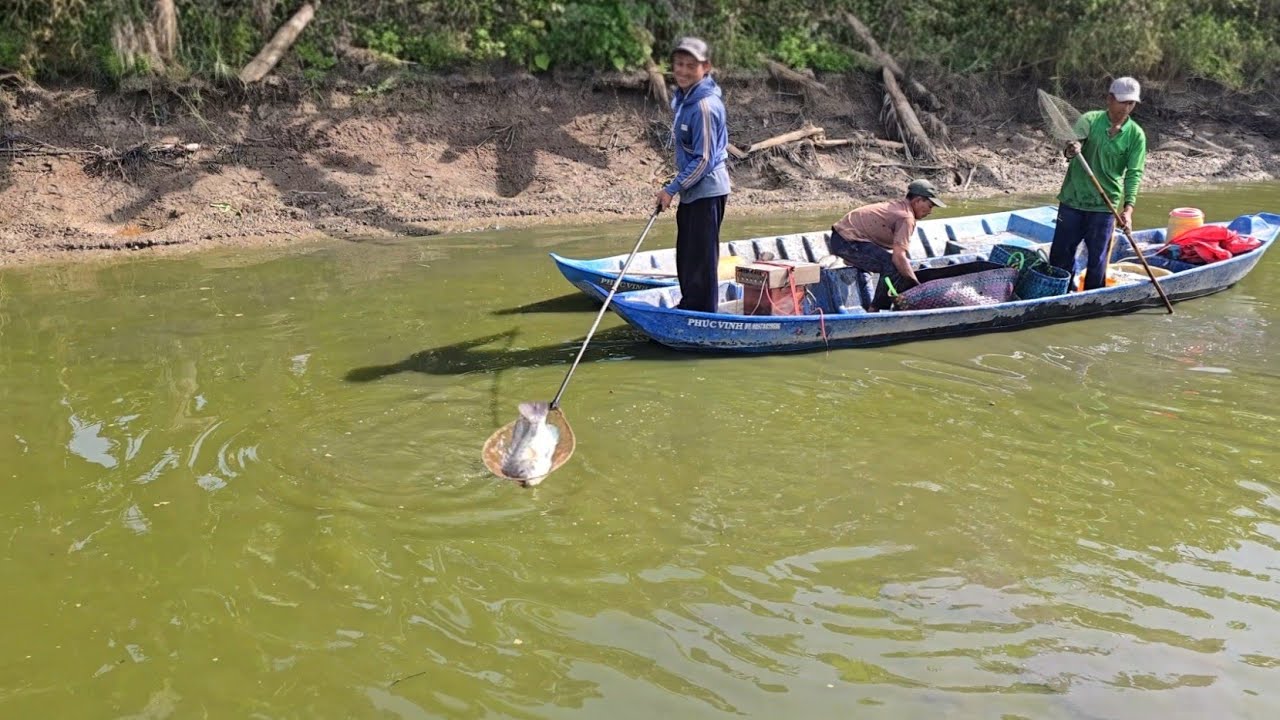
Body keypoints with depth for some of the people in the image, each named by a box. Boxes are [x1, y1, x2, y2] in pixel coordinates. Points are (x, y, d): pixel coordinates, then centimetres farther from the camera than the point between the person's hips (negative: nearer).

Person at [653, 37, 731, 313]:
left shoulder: (705, 106, -22)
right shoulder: (683, 98, 7)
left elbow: (704, 159, -21)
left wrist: (672, 189, -15)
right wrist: (677, 186, 15)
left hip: (706, 190, -9)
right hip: (692, 189, 10)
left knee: (701, 257, -1)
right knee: (686, 253, 18)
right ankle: (688, 306, 31)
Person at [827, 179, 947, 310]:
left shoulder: (899, 205, 11)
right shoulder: (906, 217, -18)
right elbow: (898, 257, -27)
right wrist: (917, 286, -19)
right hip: (847, 242, -11)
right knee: (894, 266, -18)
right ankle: (875, 309, -7)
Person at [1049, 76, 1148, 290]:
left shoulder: (1136, 135, -2)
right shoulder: (1090, 120, -4)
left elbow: (1134, 174, -6)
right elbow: (1072, 146, -14)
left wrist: (1128, 208, -19)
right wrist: (1070, 150, -41)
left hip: (1104, 206, 0)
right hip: (1073, 200, 0)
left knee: (1097, 260, 6)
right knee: (1060, 254, 7)